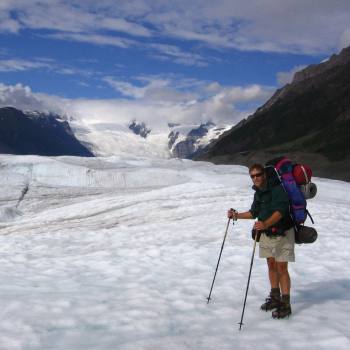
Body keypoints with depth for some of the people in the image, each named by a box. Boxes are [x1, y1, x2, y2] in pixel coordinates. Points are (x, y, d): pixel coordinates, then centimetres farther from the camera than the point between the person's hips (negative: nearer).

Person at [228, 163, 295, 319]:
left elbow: (280, 211, -29)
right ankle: (275, 297, 27)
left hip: (282, 233, -7)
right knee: (271, 265, 13)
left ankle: (285, 304, 2)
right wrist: (237, 215, 13)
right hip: (266, 234, 8)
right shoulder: (258, 193, 8)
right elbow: (254, 213, 20)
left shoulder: (277, 189, -18)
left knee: (281, 268, -6)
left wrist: (266, 224, -43)